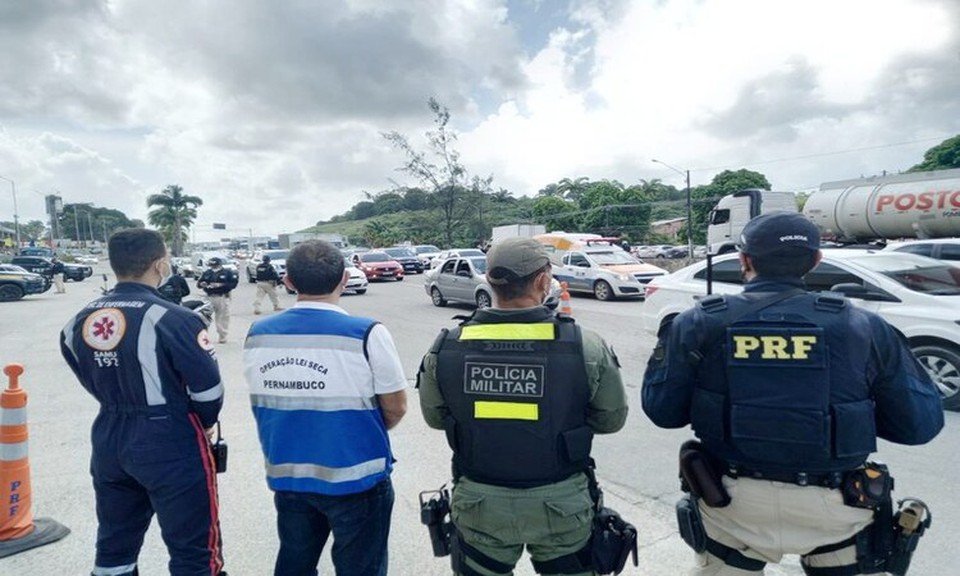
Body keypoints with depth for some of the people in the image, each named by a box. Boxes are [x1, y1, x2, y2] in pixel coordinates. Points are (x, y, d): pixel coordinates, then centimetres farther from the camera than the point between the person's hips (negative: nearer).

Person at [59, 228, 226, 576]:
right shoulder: (172, 319, -21)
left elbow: (93, 383, 9)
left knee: (114, 546, 24)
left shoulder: (79, 323, 1)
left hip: (108, 440, 7)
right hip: (170, 445, -7)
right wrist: (204, 423, 3)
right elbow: (208, 389, -17)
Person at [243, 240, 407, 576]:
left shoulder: (257, 335, -5)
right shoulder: (367, 335, -20)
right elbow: (396, 409, -10)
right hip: (355, 479, -4)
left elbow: (264, 402, 8)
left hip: (286, 476, 5)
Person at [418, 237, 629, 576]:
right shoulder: (587, 348, -20)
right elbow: (612, 419, -4)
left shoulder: (445, 348, -14)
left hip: (478, 503, 2)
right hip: (561, 504, -1)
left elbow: (435, 417, 2)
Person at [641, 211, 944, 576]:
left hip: (731, 504, 0)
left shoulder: (699, 324, -10)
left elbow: (662, 410, -6)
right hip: (834, 507, 1)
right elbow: (921, 422, -1)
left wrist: (667, 343, 8)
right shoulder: (863, 327, -6)